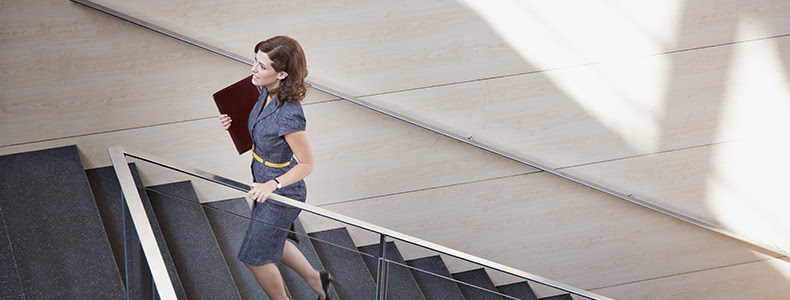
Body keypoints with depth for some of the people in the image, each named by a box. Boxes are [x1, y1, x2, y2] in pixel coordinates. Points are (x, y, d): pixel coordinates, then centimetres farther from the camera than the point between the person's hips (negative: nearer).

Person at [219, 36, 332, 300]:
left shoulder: (289, 116, -36)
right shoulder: (267, 91, -11)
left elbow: (307, 164, -24)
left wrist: (273, 185, -32)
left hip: (281, 194, -8)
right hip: (265, 183, 8)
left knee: (254, 257, 12)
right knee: (271, 242, 30)